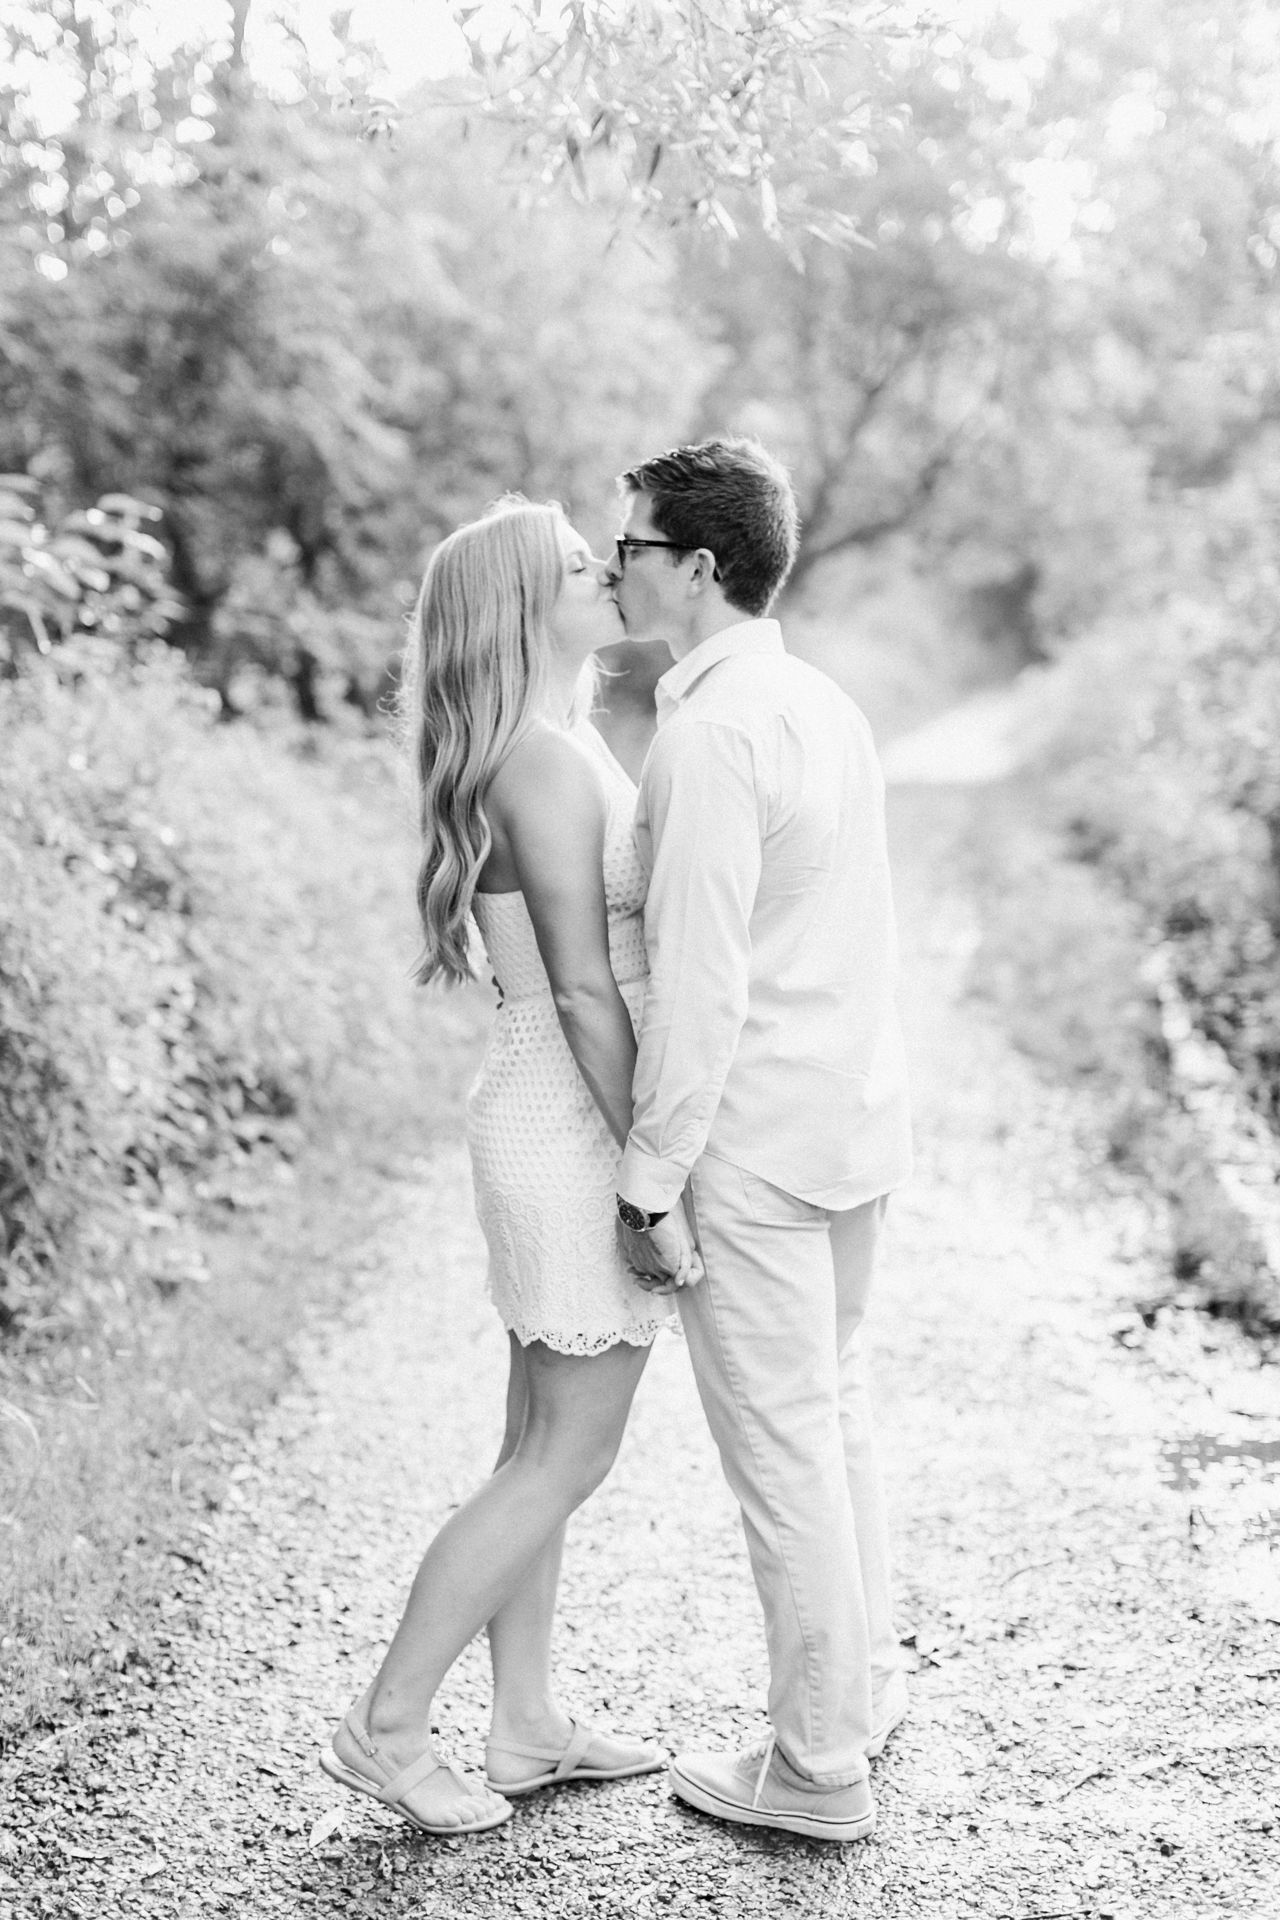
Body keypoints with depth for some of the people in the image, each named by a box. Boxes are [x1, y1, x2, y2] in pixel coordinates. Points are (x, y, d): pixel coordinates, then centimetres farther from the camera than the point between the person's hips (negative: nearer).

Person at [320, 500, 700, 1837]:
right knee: (569, 1457, 0)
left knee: (542, 1442, 14)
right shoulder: (545, 763, -19)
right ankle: (388, 1727, 10)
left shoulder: (563, 749, 12)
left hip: (552, 1122, 10)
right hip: (576, 1132, -10)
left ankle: (527, 1727, 26)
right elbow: (583, 991, -21)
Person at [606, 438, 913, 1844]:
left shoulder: (710, 734, -19)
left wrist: (653, 1170, -16)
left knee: (780, 1444, 2)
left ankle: (819, 1766, 15)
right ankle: (863, 1681, 36)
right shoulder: (824, 703, 9)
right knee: (831, 1409, 21)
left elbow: (698, 982, -22)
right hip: (857, 1111, 9)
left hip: (753, 1141, -9)